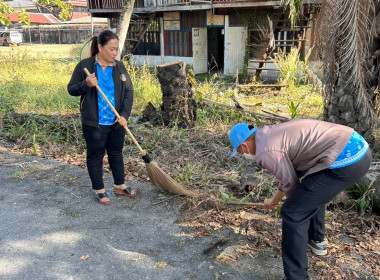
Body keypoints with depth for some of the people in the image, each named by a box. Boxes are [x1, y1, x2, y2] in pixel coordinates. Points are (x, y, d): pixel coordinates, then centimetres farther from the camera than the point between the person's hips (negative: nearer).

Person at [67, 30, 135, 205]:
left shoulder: (119, 67, 2)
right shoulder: (85, 65, -7)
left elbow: (128, 92, 2)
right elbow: (71, 89, -2)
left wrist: (125, 115, -10)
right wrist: (86, 84, -23)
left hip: (116, 122, 4)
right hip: (94, 123, -3)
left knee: (116, 153, 17)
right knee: (95, 155, 9)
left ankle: (120, 185, 33)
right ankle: (99, 189, 24)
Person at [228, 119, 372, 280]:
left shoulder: (266, 152, -11)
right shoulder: (270, 134, 20)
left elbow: (291, 183, 0)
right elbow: (289, 173, 33)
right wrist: (274, 199, 47)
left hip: (344, 160, -10)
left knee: (293, 213, -1)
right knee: (312, 192, 33)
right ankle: (316, 240, 51)